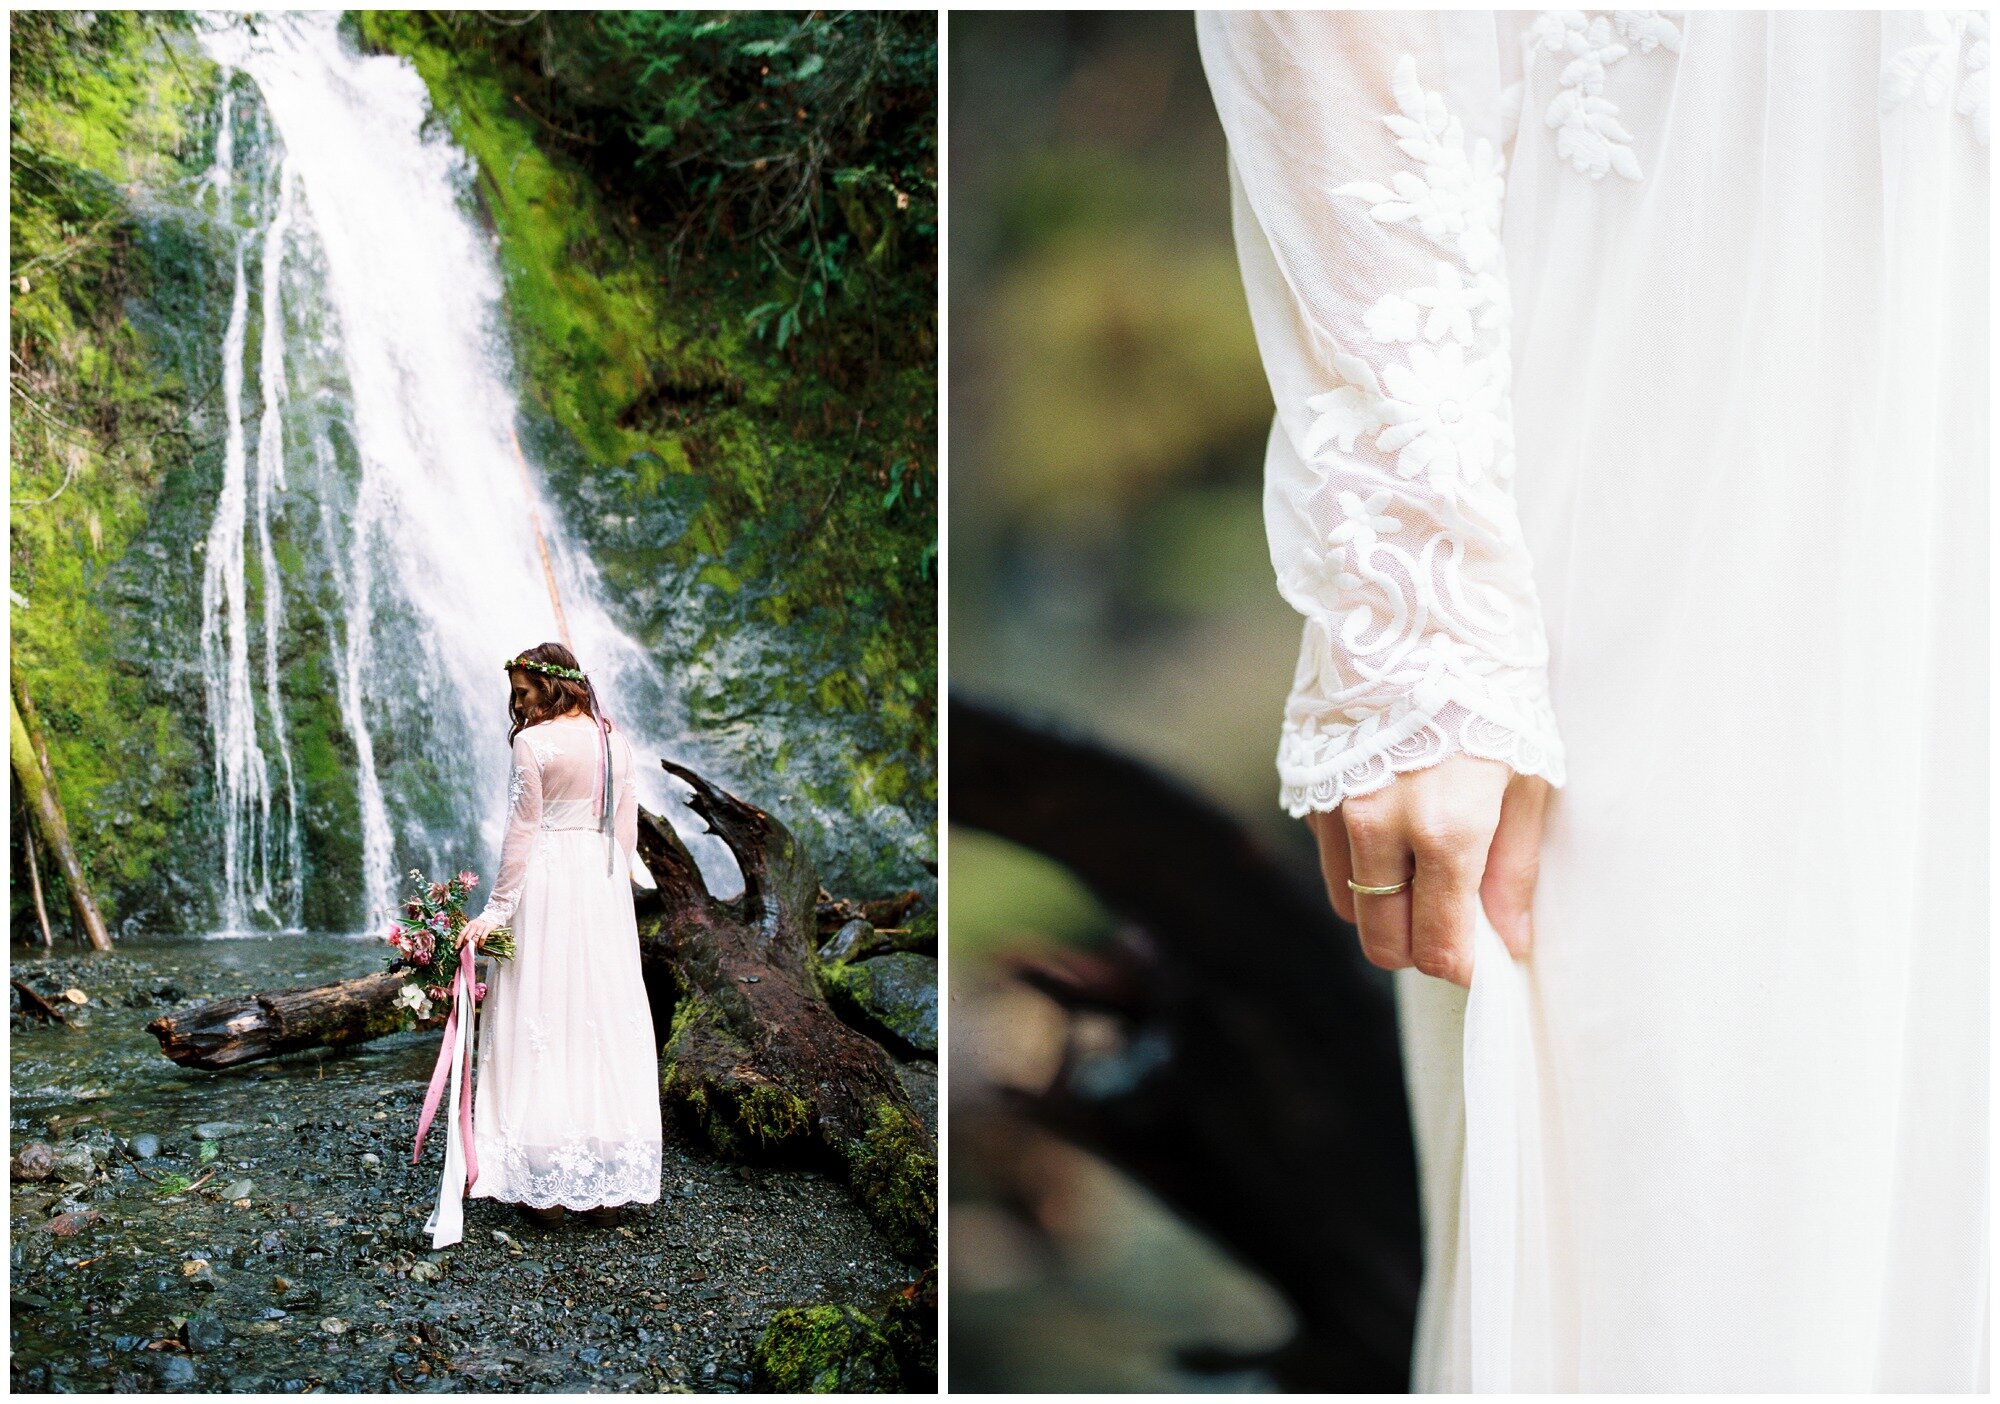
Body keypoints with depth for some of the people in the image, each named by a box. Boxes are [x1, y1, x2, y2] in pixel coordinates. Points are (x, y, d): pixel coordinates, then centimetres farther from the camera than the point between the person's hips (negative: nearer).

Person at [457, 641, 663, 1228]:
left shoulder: (534, 741, -10)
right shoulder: (615, 740, 8)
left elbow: (522, 833, -10)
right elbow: (627, 829, 11)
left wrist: (498, 908, -6)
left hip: (547, 879, -6)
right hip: (606, 882, 6)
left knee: (541, 1019, -1)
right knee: (610, 1016, 8)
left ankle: (546, 1185, -1)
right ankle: (610, 1184, 11)